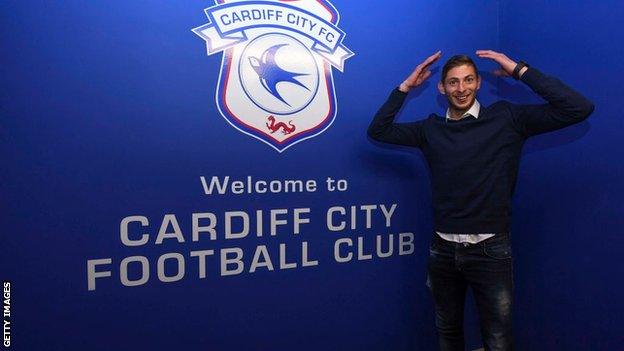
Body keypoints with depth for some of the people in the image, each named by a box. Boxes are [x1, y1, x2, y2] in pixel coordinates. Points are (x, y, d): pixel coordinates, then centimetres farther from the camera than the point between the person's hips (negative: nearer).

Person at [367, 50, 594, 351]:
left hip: (490, 249, -2)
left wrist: (520, 71, -11)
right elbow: (378, 131, 6)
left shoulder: (506, 119, -4)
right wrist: (406, 87, 0)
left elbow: (578, 109, -11)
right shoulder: (431, 129, 4)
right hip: (444, 249, 3)